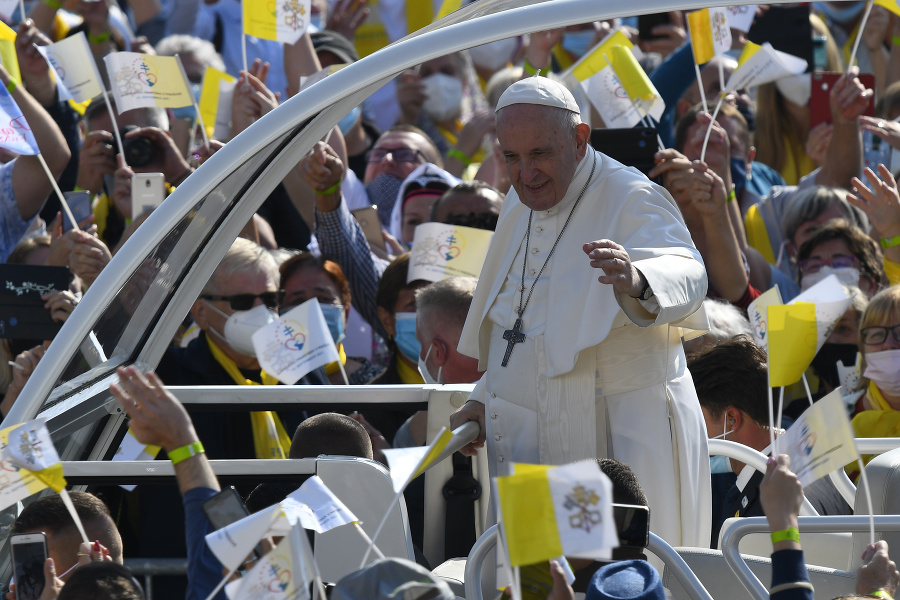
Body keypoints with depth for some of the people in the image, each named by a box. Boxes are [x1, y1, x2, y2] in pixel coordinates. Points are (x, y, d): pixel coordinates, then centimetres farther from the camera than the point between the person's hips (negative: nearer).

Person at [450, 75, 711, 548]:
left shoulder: (631, 201, -14)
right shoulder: (520, 207, 12)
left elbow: (685, 277, -35)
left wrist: (635, 282, -56)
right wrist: (486, 401, 16)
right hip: (529, 446, 7)